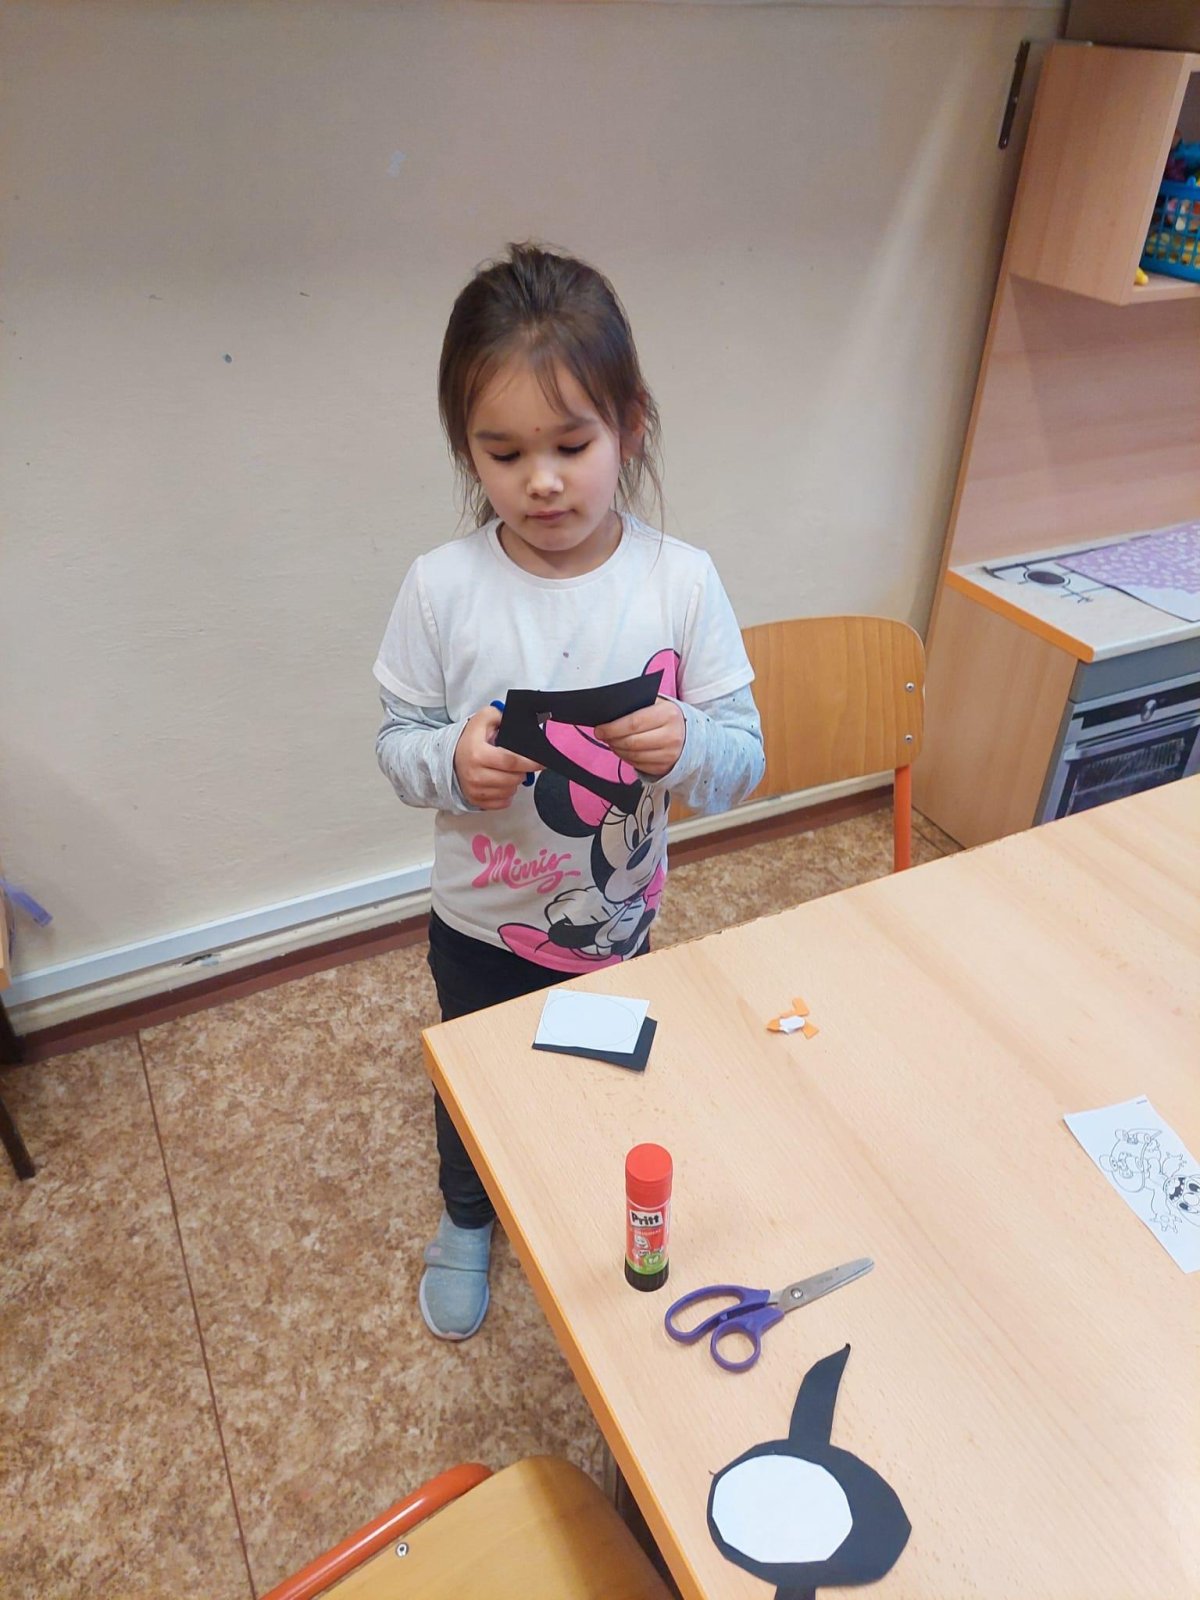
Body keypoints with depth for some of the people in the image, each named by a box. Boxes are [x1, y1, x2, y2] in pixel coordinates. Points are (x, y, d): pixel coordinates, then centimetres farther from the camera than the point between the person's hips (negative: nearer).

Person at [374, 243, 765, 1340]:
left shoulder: (682, 582, -17)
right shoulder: (441, 588, -18)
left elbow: (743, 761, -12)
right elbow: (399, 742, -7)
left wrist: (686, 746, -34)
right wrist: (452, 763, -29)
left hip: (618, 920, 1)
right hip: (482, 926, 0)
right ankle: (468, 1219, 60)